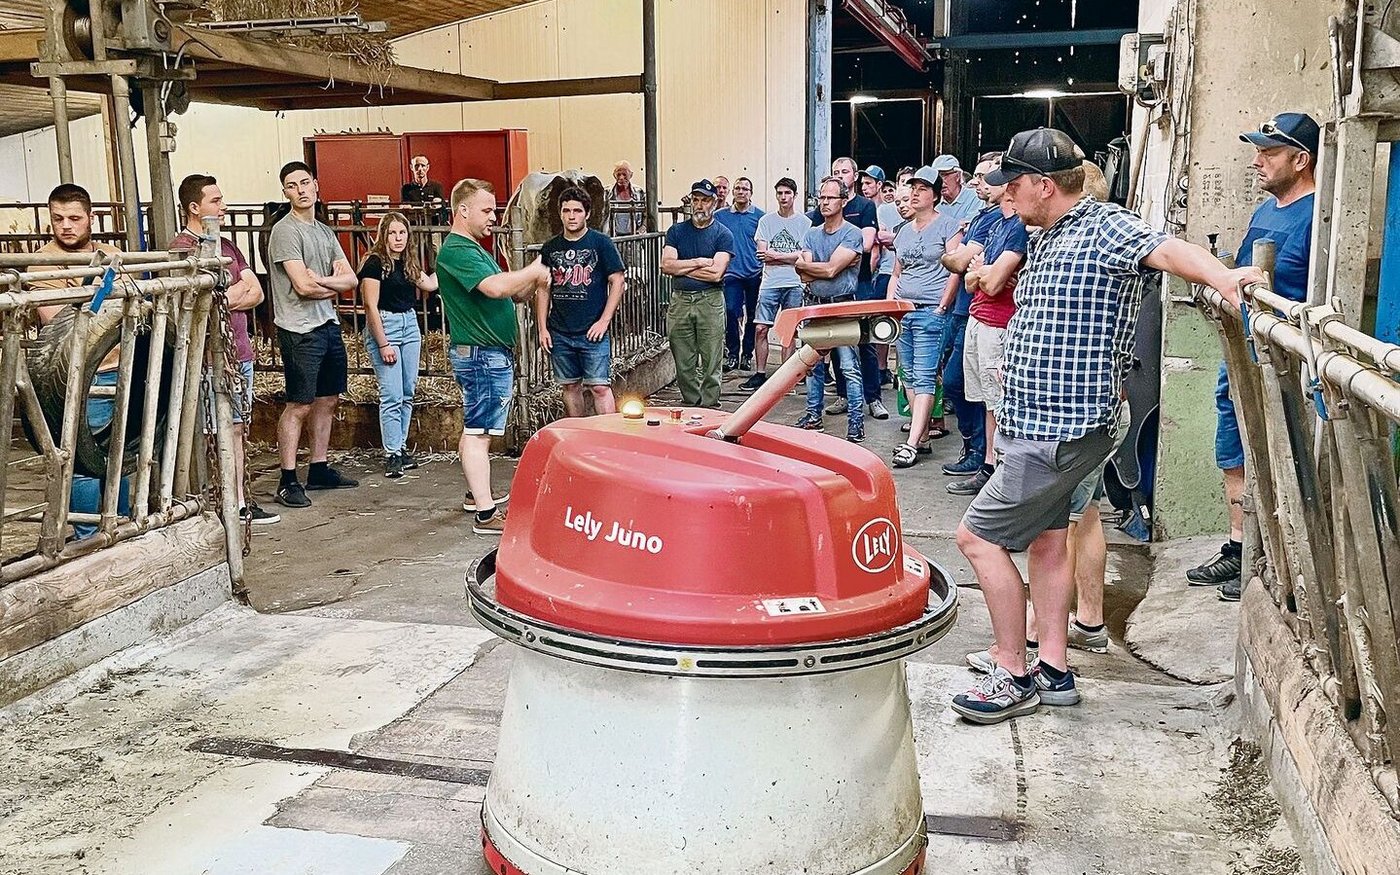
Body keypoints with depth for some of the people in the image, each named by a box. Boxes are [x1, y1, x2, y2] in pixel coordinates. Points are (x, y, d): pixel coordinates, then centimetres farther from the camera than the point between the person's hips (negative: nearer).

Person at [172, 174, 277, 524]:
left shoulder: (226, 245, 18)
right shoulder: (182, 248, -8)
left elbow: (256, 293, 10)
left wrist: (222, 299, -8)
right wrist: (238, 288, 0)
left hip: (239, 351, 8)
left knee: (237, 429, 10)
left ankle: (239, 502, 15)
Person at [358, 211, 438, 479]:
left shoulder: (408, 263, 11)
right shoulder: (375, 262, -10)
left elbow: (430, 284, 22)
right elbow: (371, 306, -13)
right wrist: (383, 344, -16)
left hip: (410, 325, 7)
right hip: (384, 326, -7)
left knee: (408, 393, 9)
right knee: (392, 396, -8)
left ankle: (401, 448, 19)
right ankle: (392, 455, -2)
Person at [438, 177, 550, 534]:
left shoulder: (472, 249, 19)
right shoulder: (456, 251, -15)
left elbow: (512, 294, 19)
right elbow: (495, 287, -31)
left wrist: (532, 282, -2)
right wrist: (533, 270, -16)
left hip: (492, 354, 11)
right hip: (482, 355, -11)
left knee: (474, 429, 18)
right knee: (479, 432, -10)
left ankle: (476, 494, 28)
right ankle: (486, 514, -10)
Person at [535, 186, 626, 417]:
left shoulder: (601, 242, -2)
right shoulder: (550, 248, 9)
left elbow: (617, 281, -4)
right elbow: (543, 290, 13)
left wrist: (603, 321, -10)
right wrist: (542, 328, 5)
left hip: (593, 332, -4)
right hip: (559, 333, 4)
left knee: (600, 387, -6)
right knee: (570, 386, 11)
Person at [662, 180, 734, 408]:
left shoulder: (723, 234, 1)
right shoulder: (676, 231, 10)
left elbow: (716, 274, -12)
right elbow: (666, 265, -3)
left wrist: (681, 267, -6)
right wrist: (699, 262, -8)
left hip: (710, 301, -3)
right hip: (679, 301, 3)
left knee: (711, 363, -1)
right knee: (683, 365, 6)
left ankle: (709, 409, 5)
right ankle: (691, 406, 16)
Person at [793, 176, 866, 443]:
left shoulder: (852, 235, -6)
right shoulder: (811, 235, 11)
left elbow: (830, 270, -16)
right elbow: (805, 277, 1)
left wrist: (803, 264, -3)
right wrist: (828, 267, -12)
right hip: (814, 305, 6)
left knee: (849, 367, -9)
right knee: (813, 365, 12)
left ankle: (856, 423, -7)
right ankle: (814, 416, 23)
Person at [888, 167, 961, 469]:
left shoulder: (948, 225, -3)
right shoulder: (904, 231, 18)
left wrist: (941, 308, -13)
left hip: (931, 311, -7)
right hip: (902, 312, 8)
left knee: (924, 377, -10)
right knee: (911, 376, 8)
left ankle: (912, 443, -14)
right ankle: (923, 438, 14)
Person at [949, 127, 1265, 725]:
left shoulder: (1104, 227, -12)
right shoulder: (1046, 239, 16)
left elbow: (1164, 249, -31)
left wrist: (1220, 276, -49)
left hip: (1064, 428, -10)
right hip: (1040, 423, 10)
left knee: (976, 535, -7)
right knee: (1046, 537, 14)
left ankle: (1014, 677, 4)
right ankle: (1052, 671, 25)